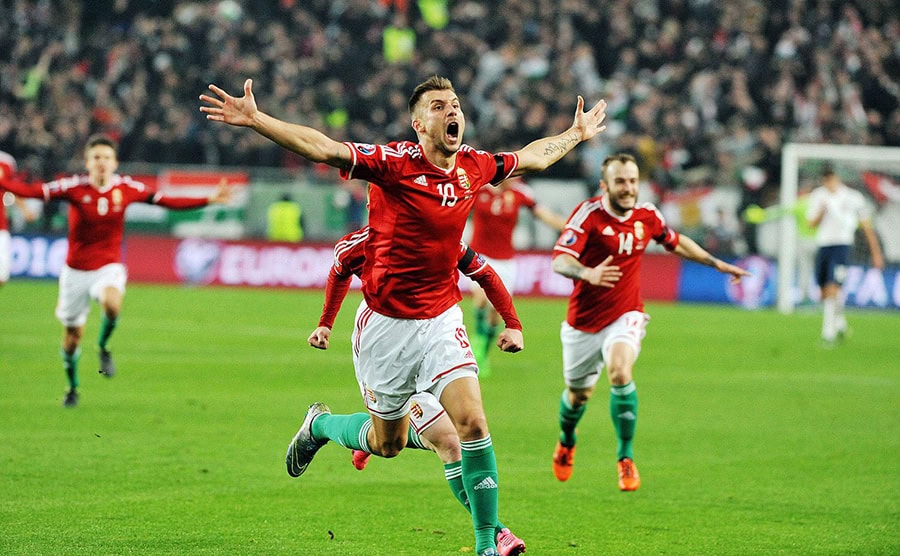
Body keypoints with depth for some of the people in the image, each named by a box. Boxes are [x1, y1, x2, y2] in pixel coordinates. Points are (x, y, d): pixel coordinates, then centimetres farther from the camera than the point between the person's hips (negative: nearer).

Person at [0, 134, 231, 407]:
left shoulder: (127, 188, -5)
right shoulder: (74, 187, -11)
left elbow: (166, 201, 1)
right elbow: (31, 191, -14)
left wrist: (208, 200, -3)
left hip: (109, 267, 0)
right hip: (76, 270, 0)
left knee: (112, 304, -35)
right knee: (72, 335, 8)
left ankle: (103, 347, -4)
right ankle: (72, 387, 34)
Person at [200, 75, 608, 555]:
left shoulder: (475, 166, 0)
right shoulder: (394, 162, -17)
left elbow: (530, 157, 22)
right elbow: (321, 148, -27)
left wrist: (577, 134, 32)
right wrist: (254, 119, -37)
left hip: (441, 318, 4)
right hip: (387, 322, -4)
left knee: (472, 421, -13)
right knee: (387, 443, 10)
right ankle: (318, 425, 42)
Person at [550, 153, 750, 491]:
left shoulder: (647, 216, -3)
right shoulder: (589, 214, -18)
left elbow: (676, 243, 19)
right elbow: (559, 260, -29)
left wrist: (717, 264, 21)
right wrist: (588, 274, -49)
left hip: (625, 316, 1)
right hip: (584, 321, -1)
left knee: (620, 372, -28)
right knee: (579, 394, 14)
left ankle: (625, 457, -15)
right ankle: (566, 441, 50)